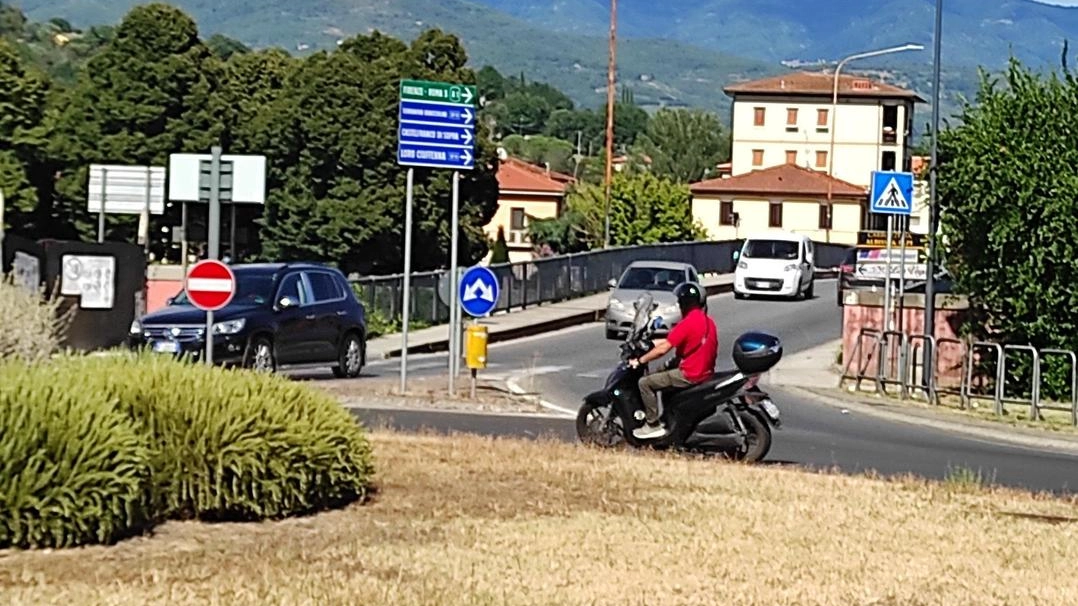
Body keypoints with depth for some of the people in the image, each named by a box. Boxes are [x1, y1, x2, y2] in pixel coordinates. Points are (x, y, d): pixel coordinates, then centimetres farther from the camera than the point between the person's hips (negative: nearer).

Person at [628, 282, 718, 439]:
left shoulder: (687, 323, -19)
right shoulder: (708, 320, 10)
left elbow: (663, 349, -19)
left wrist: (640, 361, -8)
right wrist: (651, 343, 24)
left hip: (690, 375, -9)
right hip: (706, 372, 9)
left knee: (645, 383, -4)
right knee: (664, 373, 31)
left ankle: (653, 425, -3)